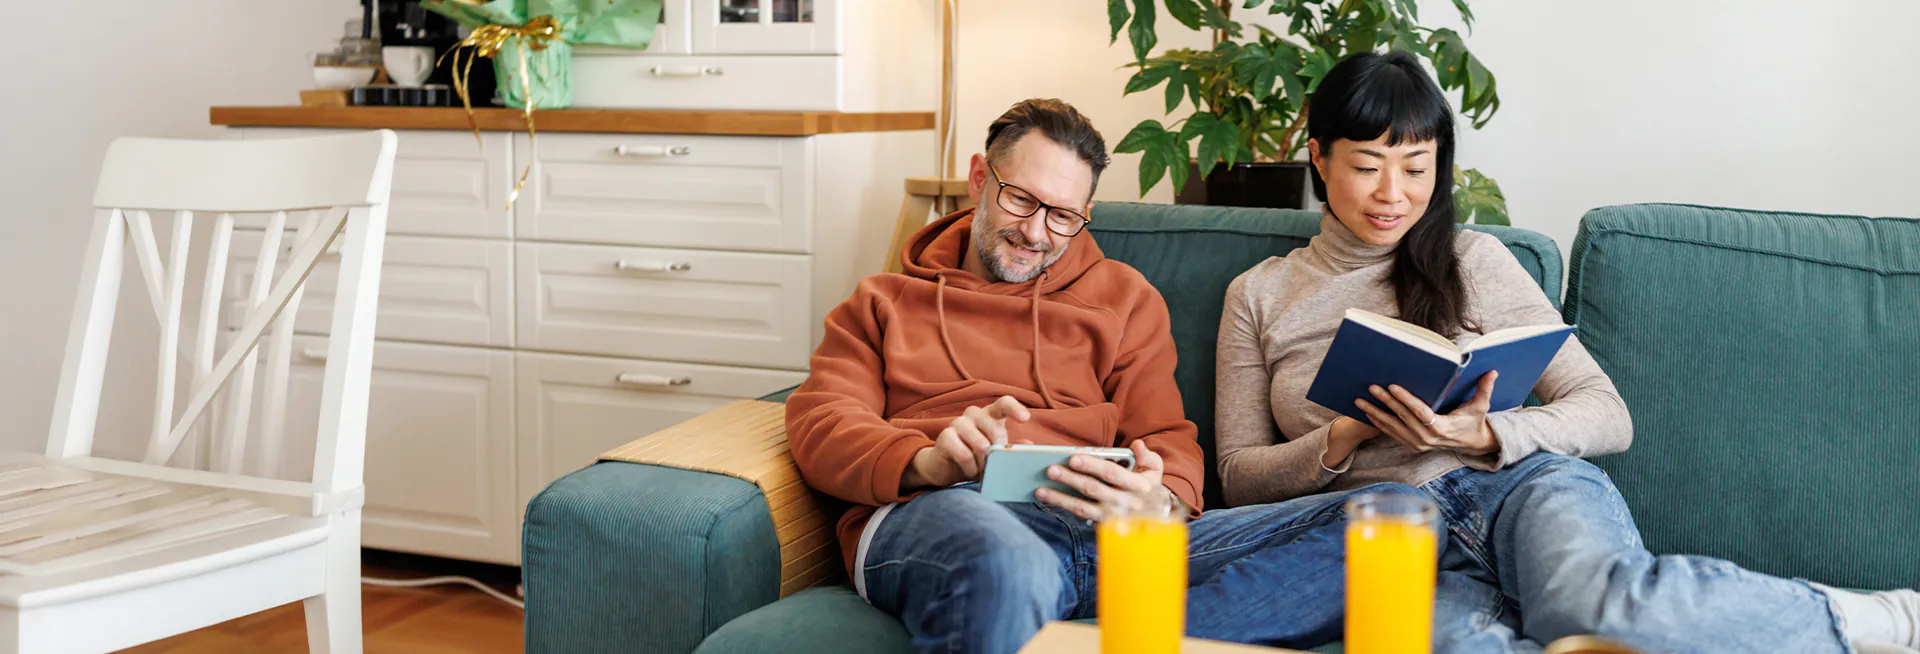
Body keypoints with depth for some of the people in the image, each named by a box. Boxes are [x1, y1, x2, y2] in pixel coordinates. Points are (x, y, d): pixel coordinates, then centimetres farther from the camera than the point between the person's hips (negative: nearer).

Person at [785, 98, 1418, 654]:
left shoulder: (1123, 297, 30)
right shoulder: (883, 303, 26)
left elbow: (1166, 438, 20)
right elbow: (819, 425, 11)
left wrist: (1159, 498, -7)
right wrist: (925, 459, -13)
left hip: (1102, 525, 4)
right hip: (937, 515, -3)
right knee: (1008, 564, -48)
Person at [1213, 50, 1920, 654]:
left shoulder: (1475, 262, 15)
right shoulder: (1258, 295, 16)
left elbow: (1608, 415, 10)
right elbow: (1240, 473, 14)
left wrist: (1485, 437, -9)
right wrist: (1343, 440, -6)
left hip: (1527, 486, 0)